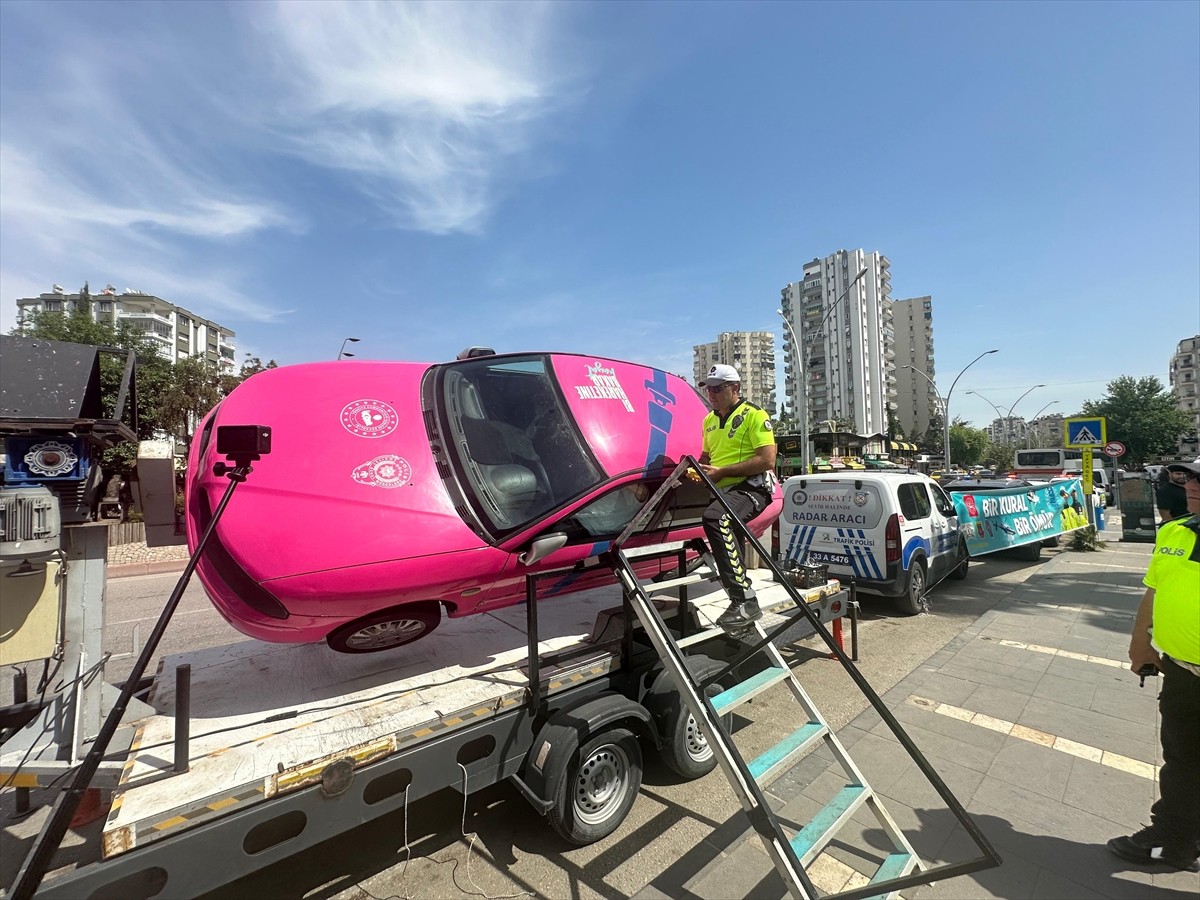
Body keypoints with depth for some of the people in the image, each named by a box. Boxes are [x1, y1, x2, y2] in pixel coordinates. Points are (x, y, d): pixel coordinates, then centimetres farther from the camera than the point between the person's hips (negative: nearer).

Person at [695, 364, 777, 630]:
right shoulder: (709, 420, 17)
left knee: (715, 519, -36)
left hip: (751, 488, -9)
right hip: (722, 490, 9)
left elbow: (767, 460, -16)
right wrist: (698, 469, 7)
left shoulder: (754, 415, -6)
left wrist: (722, 471, -18)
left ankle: (745, 600, -34)